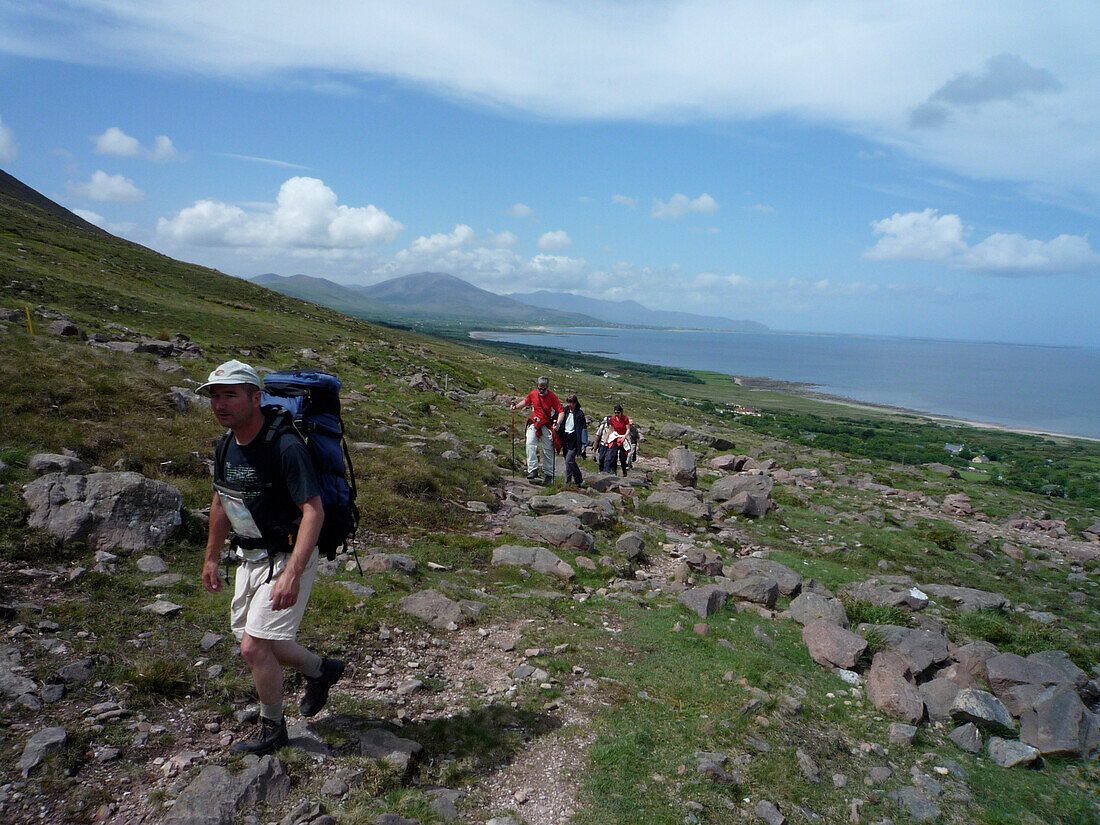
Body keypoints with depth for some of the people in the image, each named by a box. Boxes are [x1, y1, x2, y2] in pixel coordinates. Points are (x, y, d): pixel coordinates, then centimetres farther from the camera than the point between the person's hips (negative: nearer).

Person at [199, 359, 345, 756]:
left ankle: (273, 729, 18)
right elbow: (221, 503, 17)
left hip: (288, 559, -8)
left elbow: (314, 511, -29)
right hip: (250, 559, 9)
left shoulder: (286, 446, -25)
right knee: (255, 642, 15)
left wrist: (292, 574, -37)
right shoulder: (227, 445, 2)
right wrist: (211, 557, 21)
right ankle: (322, 670, 39)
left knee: (254, 647, -8)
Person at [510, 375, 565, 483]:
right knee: (530, 444, -21)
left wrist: (557, 423, -27)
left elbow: (561, 411, -11)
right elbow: (525, 402, 21)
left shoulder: (553, 397, -9)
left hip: (546, 426, -2)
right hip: (533, 423, 2)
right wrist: (516, 407, 3)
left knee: (547, 451, 2)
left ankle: (548, 474, 16)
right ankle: (533, 470, -23)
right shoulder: (533, 394, 1)